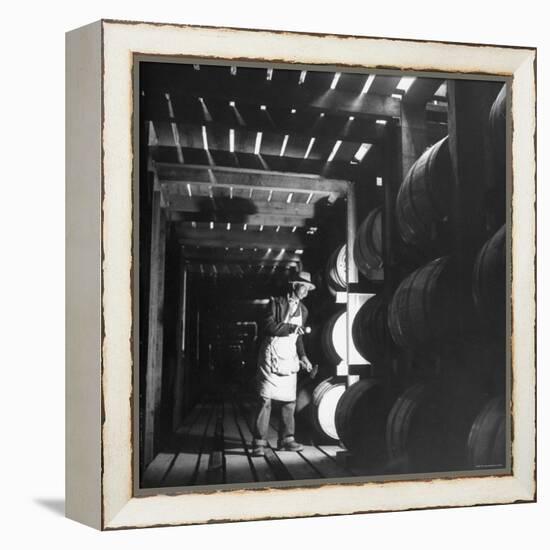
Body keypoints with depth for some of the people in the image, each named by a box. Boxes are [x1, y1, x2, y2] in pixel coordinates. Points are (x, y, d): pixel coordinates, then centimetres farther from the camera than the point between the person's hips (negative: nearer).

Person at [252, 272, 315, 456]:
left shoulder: (303, 310, 13)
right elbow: (268, 326, -18)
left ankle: (286, 439, 20)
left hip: (289, 358, 7)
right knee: (265, 399, -8)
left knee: (290, 400, 8)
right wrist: (291, 328, -18)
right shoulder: (276, 303, -6)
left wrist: (303, 356, 12)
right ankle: (259, 442, -4)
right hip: (271, 356, -6)